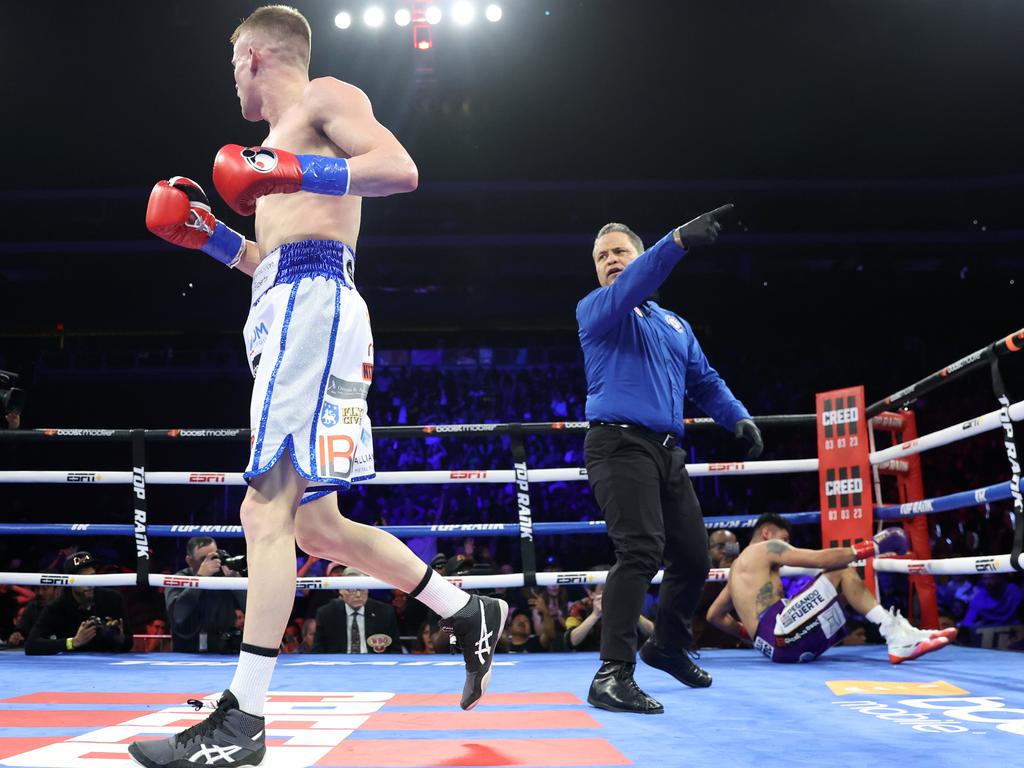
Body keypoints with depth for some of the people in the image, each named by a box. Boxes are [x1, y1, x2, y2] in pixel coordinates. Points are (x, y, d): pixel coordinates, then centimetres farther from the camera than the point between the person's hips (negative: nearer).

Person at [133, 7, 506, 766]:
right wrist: (212, 236, 24)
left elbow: (401, 168, -12)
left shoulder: (327, 97, 6)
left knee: (268, 508, -15)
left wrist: (297, 174, -20)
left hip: (313, 304, -10)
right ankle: (471, 615, 15)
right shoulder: (282, 138, 31)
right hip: (287, 308, 10)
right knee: (314, 524, 8)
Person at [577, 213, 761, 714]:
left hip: (667, 451, 7)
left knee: (693, 557, 12)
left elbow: (705, 382, 25)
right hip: (620, 444, -7)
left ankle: (667, 645, 36)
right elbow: (624, 292, -19)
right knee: (641, 550, -23)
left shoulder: (675, 325, 24)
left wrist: (738, 417, 5)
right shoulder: (595, 311, 3)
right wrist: (678, 242, -33)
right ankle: (612, 676, -22)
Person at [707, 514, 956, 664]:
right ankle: (897, 635, -17)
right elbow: (821, 559, -6)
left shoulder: (740, 567, 31)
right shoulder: (766, 548, 4)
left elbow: (714, 615, 34)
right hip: (778, 634, -9)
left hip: (779, 642, 9)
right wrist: (872, 547, -1)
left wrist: (748, 633, 36)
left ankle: (902, 636, -3)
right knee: (840, 573, -9)